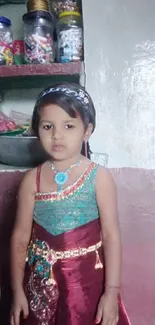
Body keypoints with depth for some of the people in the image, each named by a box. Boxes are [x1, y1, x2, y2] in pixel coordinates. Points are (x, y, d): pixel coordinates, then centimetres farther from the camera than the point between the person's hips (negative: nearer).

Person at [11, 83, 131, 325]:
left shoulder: (99, 177, -11)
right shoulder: (32, 179, -5)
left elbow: (111, 235, -10)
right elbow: (21, 236, 0)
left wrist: (112, 292, -11)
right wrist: (17, 290, 3)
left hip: (87, 278, -2)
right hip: (42, 279, 2)